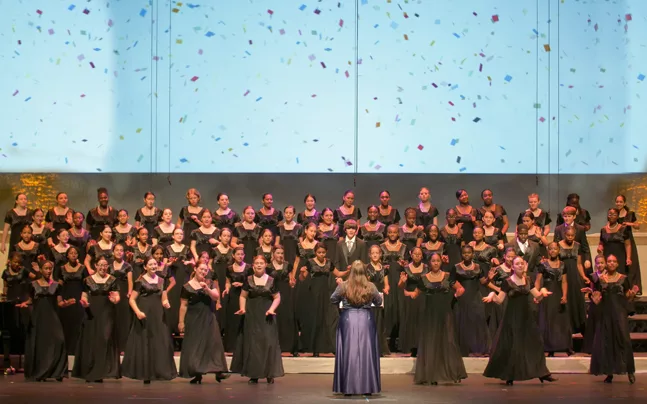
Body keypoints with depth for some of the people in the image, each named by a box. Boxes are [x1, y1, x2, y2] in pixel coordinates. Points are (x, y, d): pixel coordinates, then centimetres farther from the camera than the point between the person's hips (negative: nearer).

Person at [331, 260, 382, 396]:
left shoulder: (343, 286, -4)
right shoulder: (371, 287, -2)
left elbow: (333, 301, 8)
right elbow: (379, 302, 13)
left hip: (348, 320, -1)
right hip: (366, 320, 1)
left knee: (349, 352, 4)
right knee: (366, 352, 6)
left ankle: (348, 387, 4)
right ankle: (367, 387, 8)